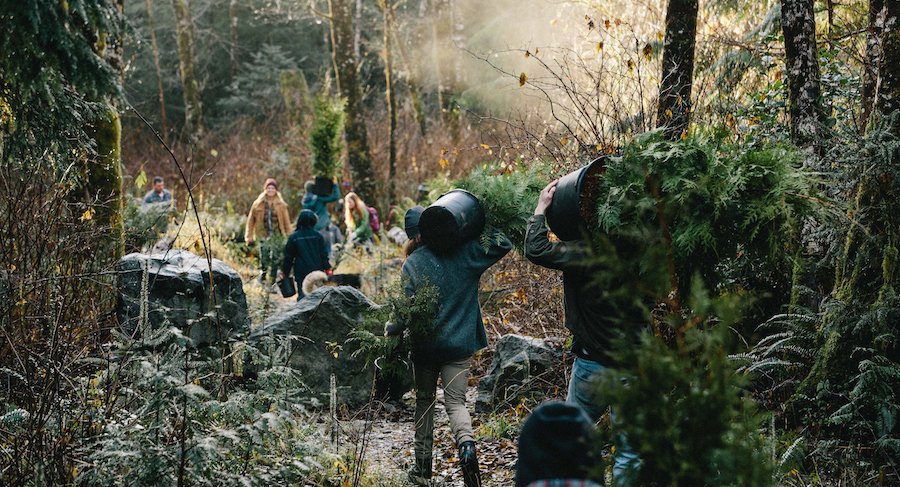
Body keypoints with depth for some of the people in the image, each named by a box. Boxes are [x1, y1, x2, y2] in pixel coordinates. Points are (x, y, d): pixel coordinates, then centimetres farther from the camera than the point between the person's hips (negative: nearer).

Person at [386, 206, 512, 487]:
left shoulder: (411, 265, -8)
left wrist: (391, 330, 5)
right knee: (455, 401, 5)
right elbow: (503, 245, 0)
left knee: (424, 400, 17)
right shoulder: (464, 252, -4)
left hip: (425, 345, -1)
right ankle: (466, 444, -26)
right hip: (459, 344, 1)